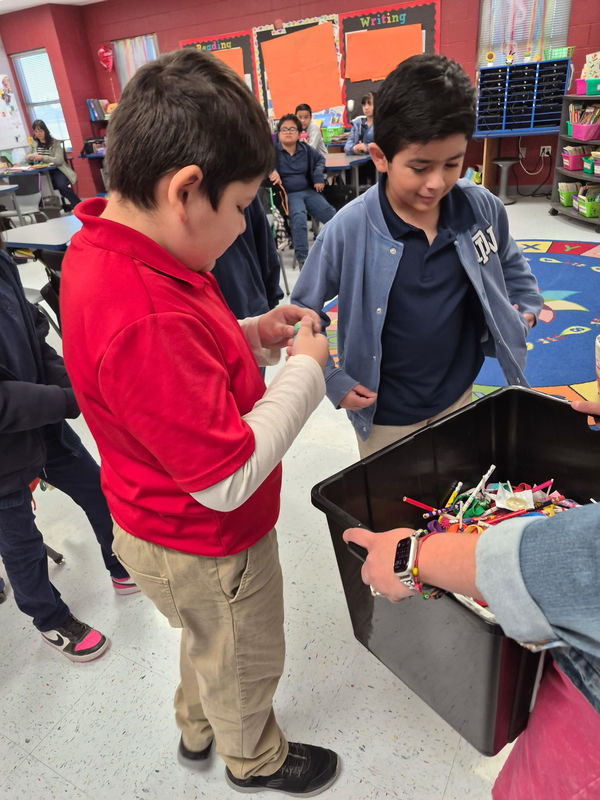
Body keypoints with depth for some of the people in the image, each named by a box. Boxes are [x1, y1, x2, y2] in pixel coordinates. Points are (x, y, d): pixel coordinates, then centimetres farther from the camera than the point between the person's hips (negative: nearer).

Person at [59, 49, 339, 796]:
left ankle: (196, 730, 64)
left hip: (172, 525, 8)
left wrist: (253, 336, -5)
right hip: (205, 546, -8)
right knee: (245, 660, 24)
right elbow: (227, 479, -33)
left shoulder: (104, 249, -8)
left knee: (209, 642, 34)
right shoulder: (141, 320, -40)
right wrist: (303, 369, -22)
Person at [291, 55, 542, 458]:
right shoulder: (349, 229, -20)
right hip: (386, 414, -3)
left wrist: (525, 306, 4)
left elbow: (510, 262, 14)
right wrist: (333, 381, -11)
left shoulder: (482, 209, -10)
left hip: (459, 396, 4)